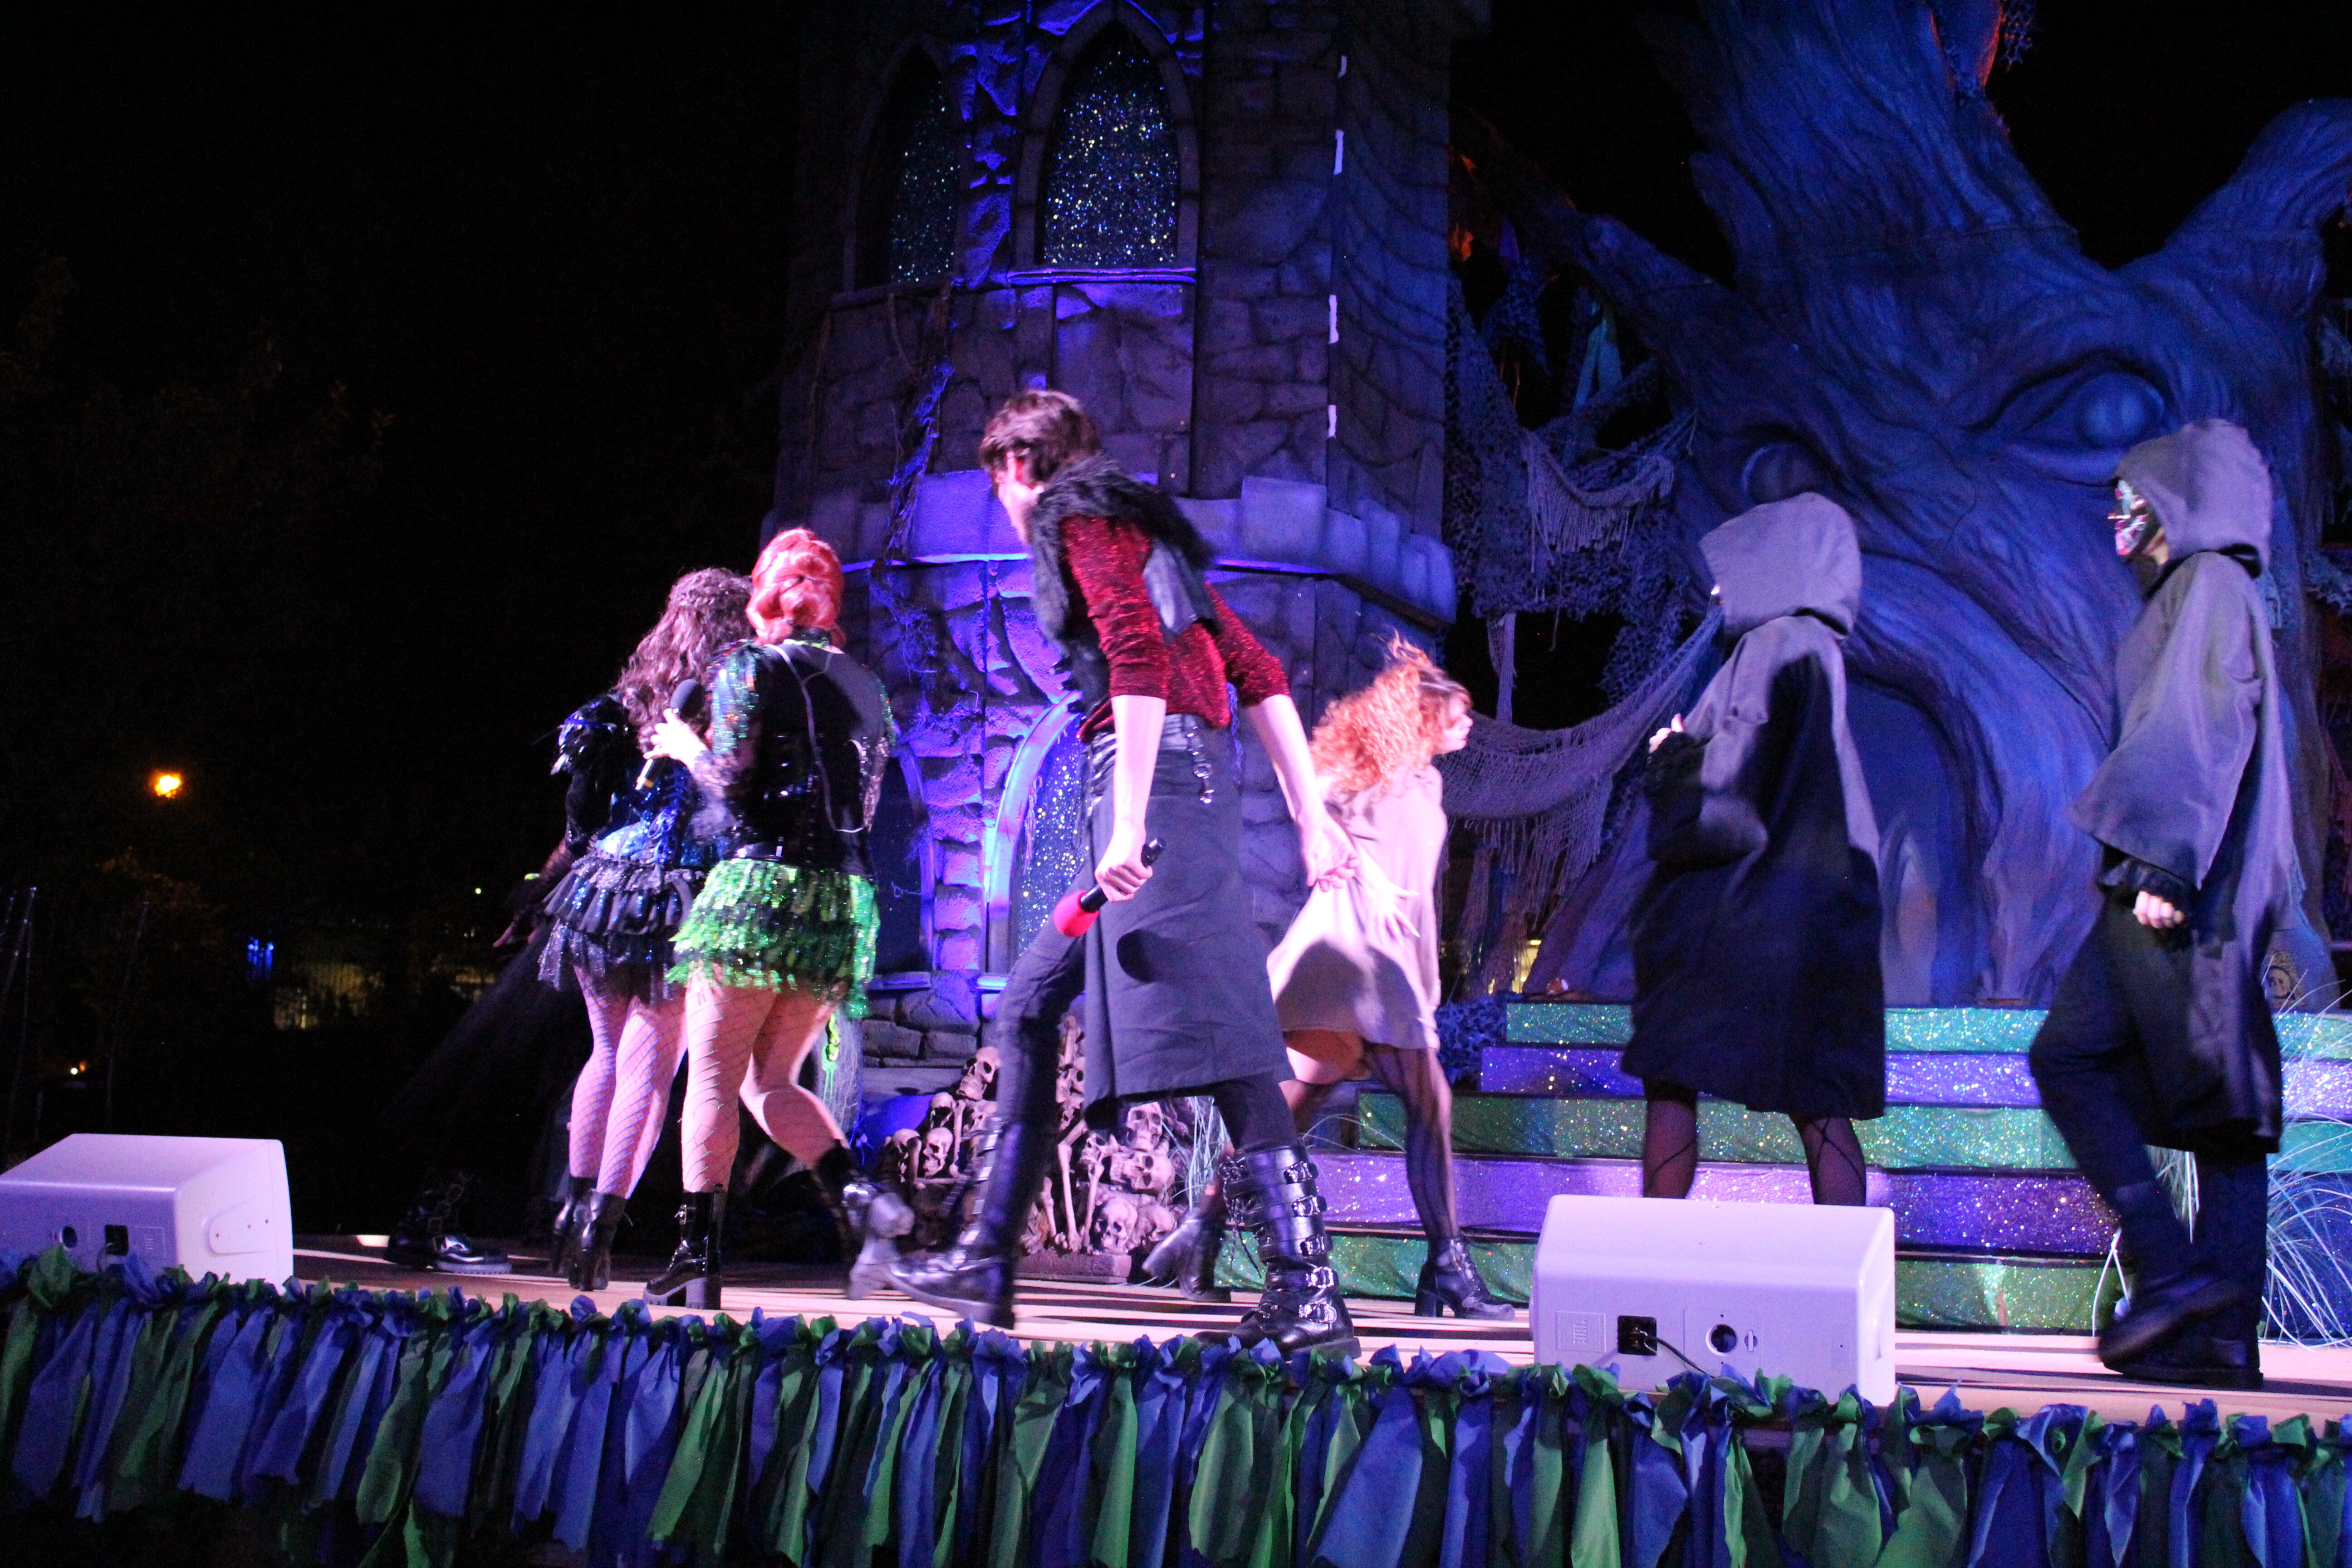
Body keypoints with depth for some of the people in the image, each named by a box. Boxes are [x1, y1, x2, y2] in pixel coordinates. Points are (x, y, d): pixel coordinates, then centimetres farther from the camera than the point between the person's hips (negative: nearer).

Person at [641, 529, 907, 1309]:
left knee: (713, 1075, 0)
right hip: (845, 896, 6)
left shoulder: (750, 666, -2)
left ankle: (699, 1254, -4)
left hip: (762, 882, -6)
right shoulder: (864, 685, 16)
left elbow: (731, 783, -10)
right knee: (772, 1080, 13)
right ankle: (852, 1190, -11)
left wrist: (685, 746, 10)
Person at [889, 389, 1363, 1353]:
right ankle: (987, 1263, 16)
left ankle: (1308, 1291, -20)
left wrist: (1129, 819, -24)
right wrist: (1310, 813, 17)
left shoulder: (1079, 523, 0)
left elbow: (1138, 659, -17)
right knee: (1029, 1006, 14)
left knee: (1209, 1024, -16)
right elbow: (1259, 675, 21)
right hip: (1189, 777, 10)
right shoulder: (1145, 534, 27)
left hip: (1156, 773, -10)